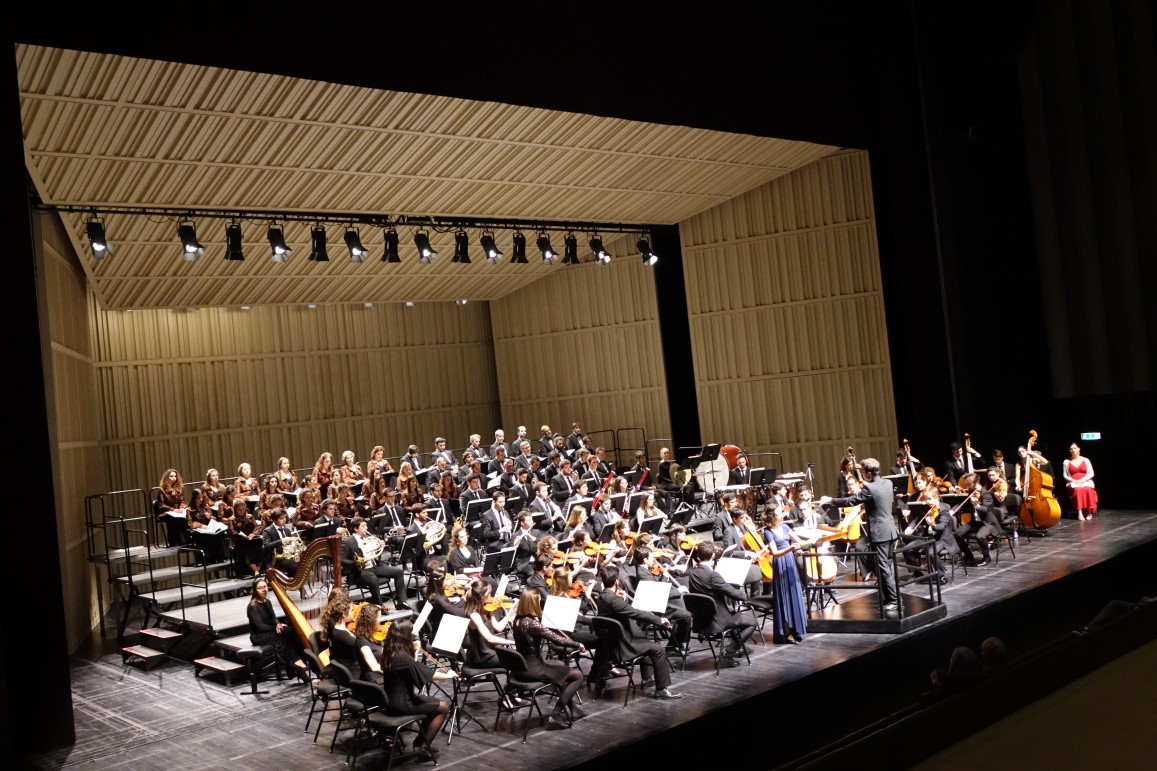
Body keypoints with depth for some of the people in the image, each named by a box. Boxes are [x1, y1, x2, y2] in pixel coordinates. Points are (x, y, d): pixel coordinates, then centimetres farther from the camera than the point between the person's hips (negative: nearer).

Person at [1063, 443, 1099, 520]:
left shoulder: (1085, 460, 10)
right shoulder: (1066, 462, 10)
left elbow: (1091, 474, 5)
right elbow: (1065, 476, 7)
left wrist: (1082, 480, -11)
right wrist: (1074, 481, -10)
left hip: (1086, 482, 1)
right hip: (1073, 483, -1)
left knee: (1088, 489, -36)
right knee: (1078, 490, -37)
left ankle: (1089, 512, -27)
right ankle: (1079, 513, -43)